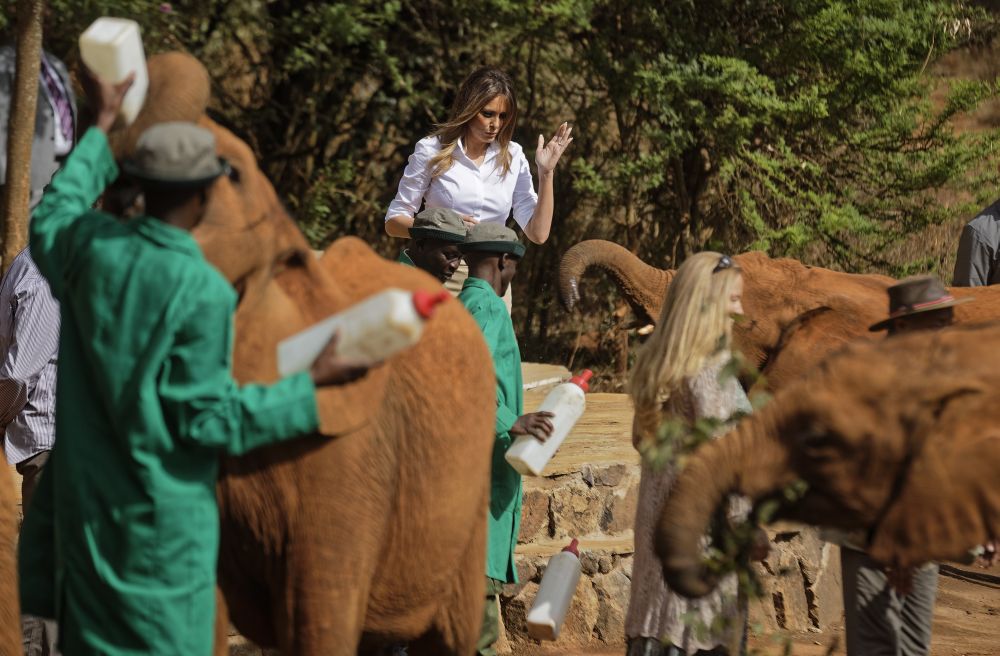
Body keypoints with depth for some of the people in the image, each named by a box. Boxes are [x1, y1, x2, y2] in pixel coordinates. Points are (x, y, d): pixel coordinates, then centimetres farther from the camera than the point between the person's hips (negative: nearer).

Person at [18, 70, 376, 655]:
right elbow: (207, 419, -17)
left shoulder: (91, 248, -4)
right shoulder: (203, 293, -22)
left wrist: (101, 128, 30)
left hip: (84, 493, 6)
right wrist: (314, 383, -11)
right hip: (161, 515, -6)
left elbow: (50, 220, 22)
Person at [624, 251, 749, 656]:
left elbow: (640, 437, 17)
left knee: (659, 610, 10)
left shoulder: (656, 361, 9)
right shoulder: (714, 364, -15)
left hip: (658, 506, 8)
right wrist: (743, 521, -12)